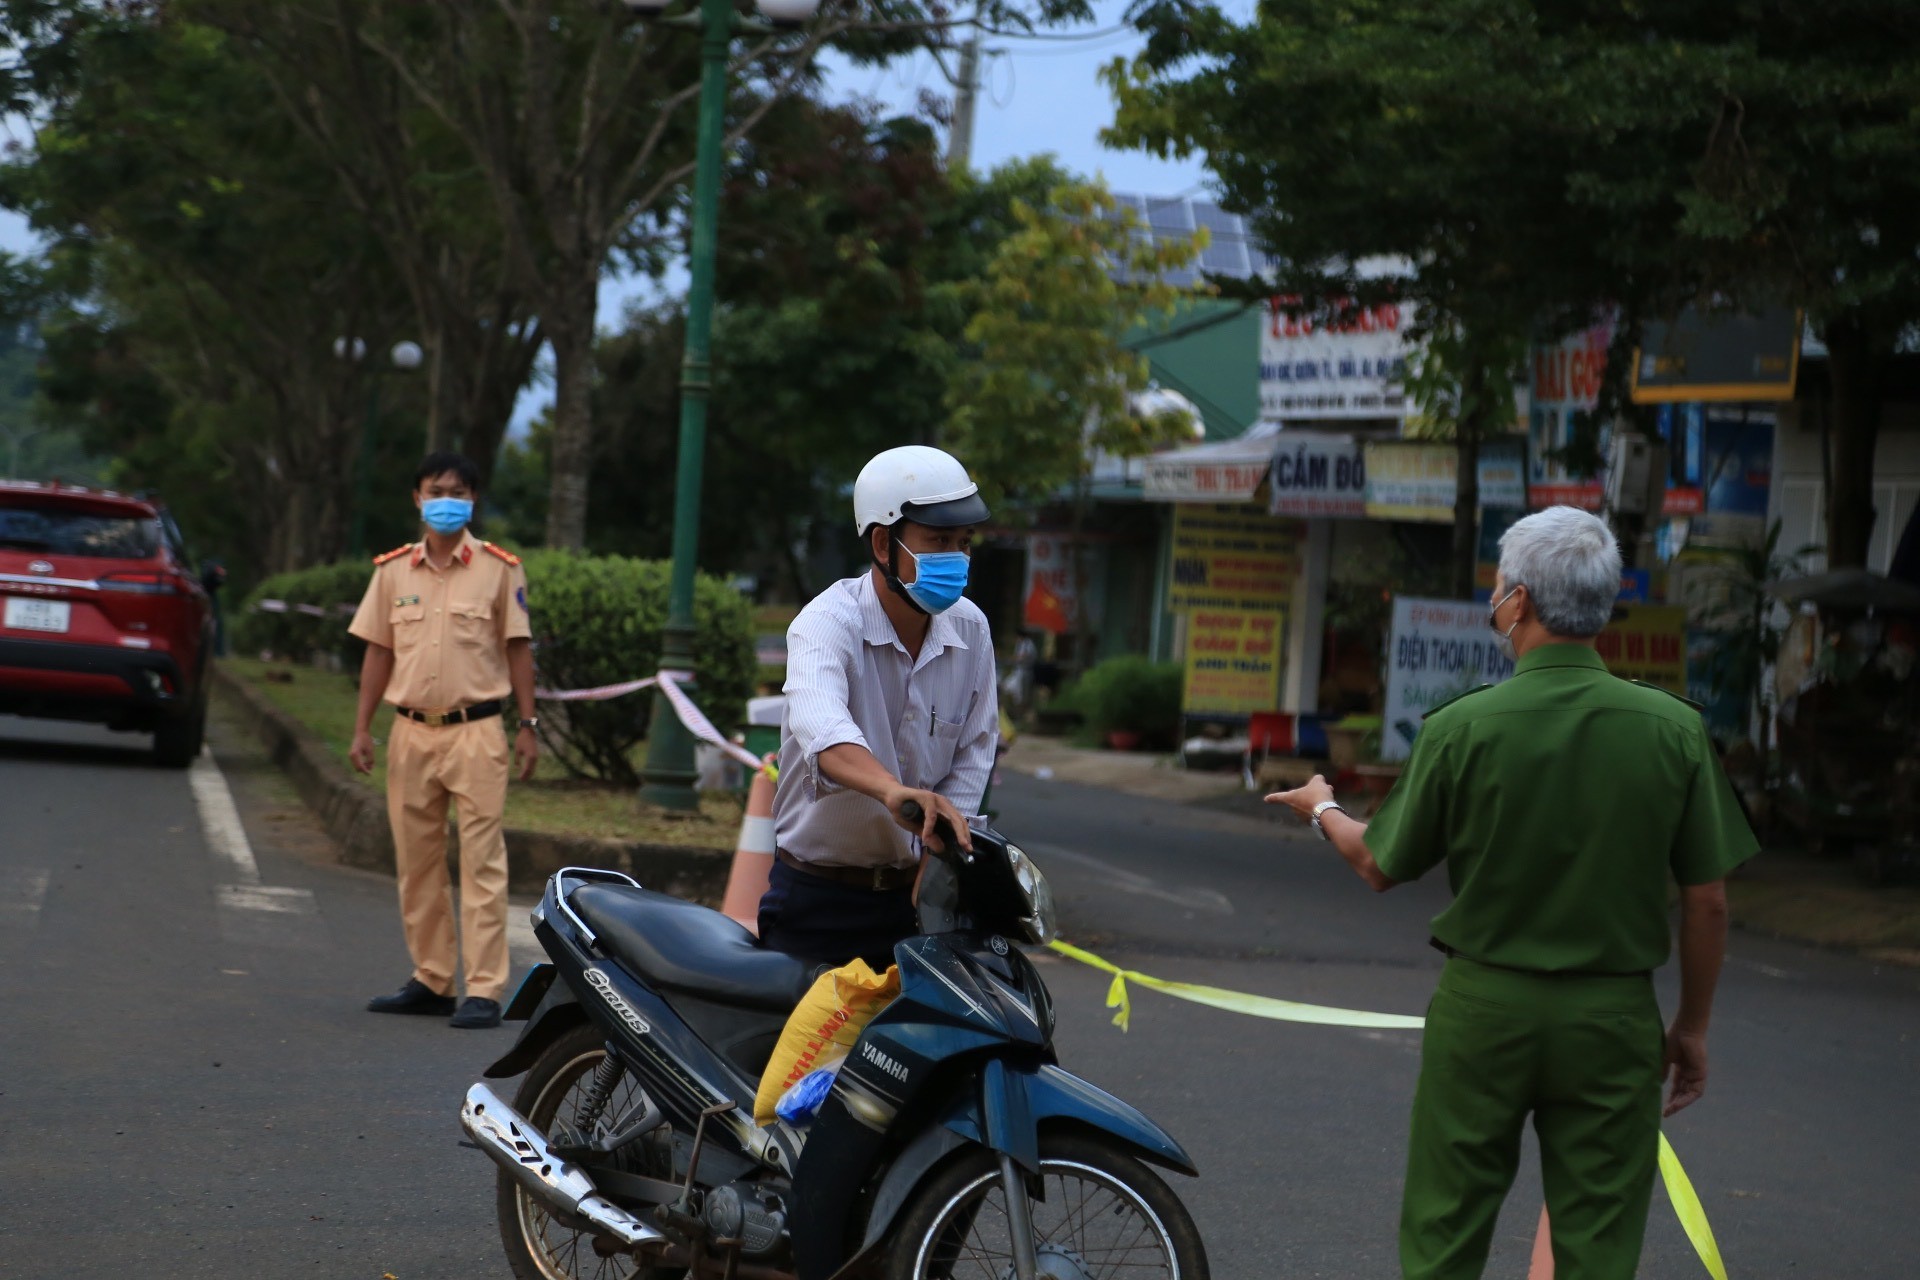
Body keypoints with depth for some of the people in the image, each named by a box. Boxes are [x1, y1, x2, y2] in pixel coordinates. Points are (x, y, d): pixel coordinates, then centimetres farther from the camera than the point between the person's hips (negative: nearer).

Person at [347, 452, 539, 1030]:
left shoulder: (499, 569, 1)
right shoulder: (393, 570, 9)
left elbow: (517, 649, 3)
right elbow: (379, 652, 12)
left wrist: (527, 726, -2)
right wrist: (362, 728, 6)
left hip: (475, 732, -4)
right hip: (411, 732, 4)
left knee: (481, 863, -7)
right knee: (416, 863, 9)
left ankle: (484, 990, -7)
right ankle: (431, 981, 19)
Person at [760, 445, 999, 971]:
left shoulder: (970, 629, 2)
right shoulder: (827, 622, -16)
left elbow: (974, 752, 5)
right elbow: (821, 728, -37)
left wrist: (938, 856, -10)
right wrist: (892, 791, -57)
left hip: (916, 891, 4)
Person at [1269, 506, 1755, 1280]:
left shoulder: (1460, 728, -11)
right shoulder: (1674, 728, -8)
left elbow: (1382, 867, 3)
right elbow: (1707, 901, -3)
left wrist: (1323, 811, 24)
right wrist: (1692, 1025, 11)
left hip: (1483, 1009, -1)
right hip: (1612, 1015, 1)